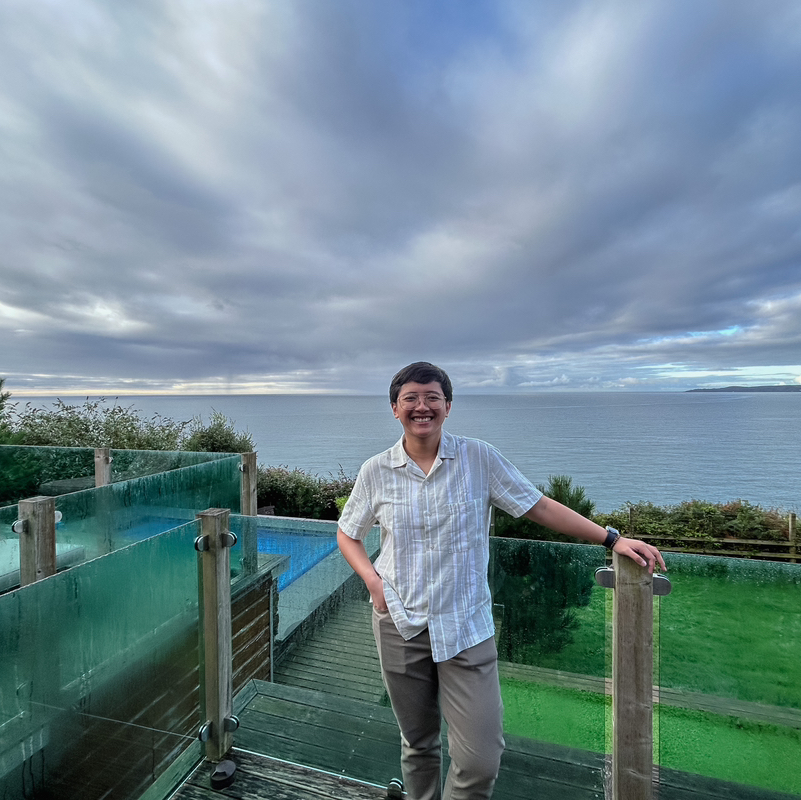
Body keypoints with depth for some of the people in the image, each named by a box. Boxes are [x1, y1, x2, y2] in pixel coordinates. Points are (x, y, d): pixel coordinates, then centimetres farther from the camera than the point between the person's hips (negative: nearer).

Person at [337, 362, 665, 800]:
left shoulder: (479, 458, -8)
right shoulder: (375, 471, -4)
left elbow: (539, 505, -4)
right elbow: (348, 533, 9)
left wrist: (612, 538, -7)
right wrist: (371, 578, -7)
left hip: (466, 627, -1)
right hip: (400, 625, 1)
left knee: (481, 759, 0)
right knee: (417, 746, 19)